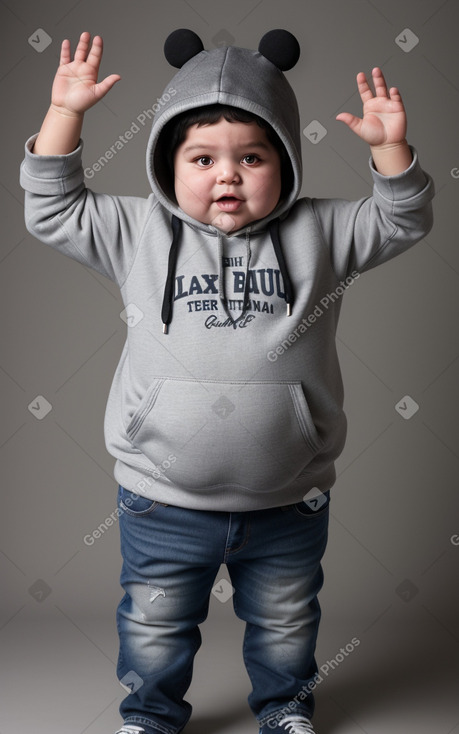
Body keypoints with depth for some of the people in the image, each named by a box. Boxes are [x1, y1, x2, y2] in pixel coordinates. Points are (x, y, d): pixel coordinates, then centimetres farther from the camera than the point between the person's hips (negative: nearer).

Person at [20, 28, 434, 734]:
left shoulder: (316, 232, -3)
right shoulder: (139, 232, -4)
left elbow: (402, 220, 3)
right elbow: (53, 209, -1)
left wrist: (391, 146, -13)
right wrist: (65, 113, -9)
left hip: (288, 503, 1)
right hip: (163, 501, 0)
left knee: (285, 622, 23)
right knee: (154, 625, 19)